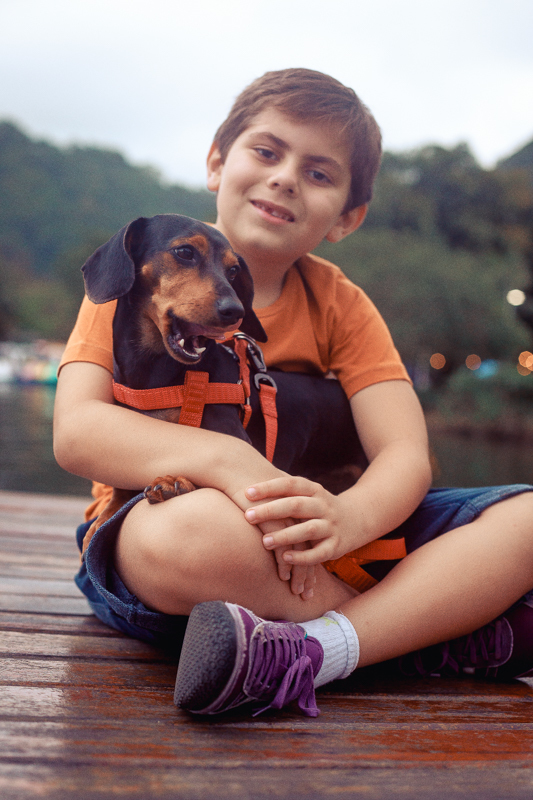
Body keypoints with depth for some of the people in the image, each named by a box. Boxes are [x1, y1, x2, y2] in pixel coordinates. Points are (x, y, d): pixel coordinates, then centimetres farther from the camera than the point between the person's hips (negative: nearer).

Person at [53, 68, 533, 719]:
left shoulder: (339, 305, 5)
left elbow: (406, 457, -7)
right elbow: (76, 430, -17)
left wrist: (347, 517, -31)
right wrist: (226, 460, -33)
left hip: (315, 542, 4)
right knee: (197, 531, -41)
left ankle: (316, 650, -33)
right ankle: (439, 625, -18)